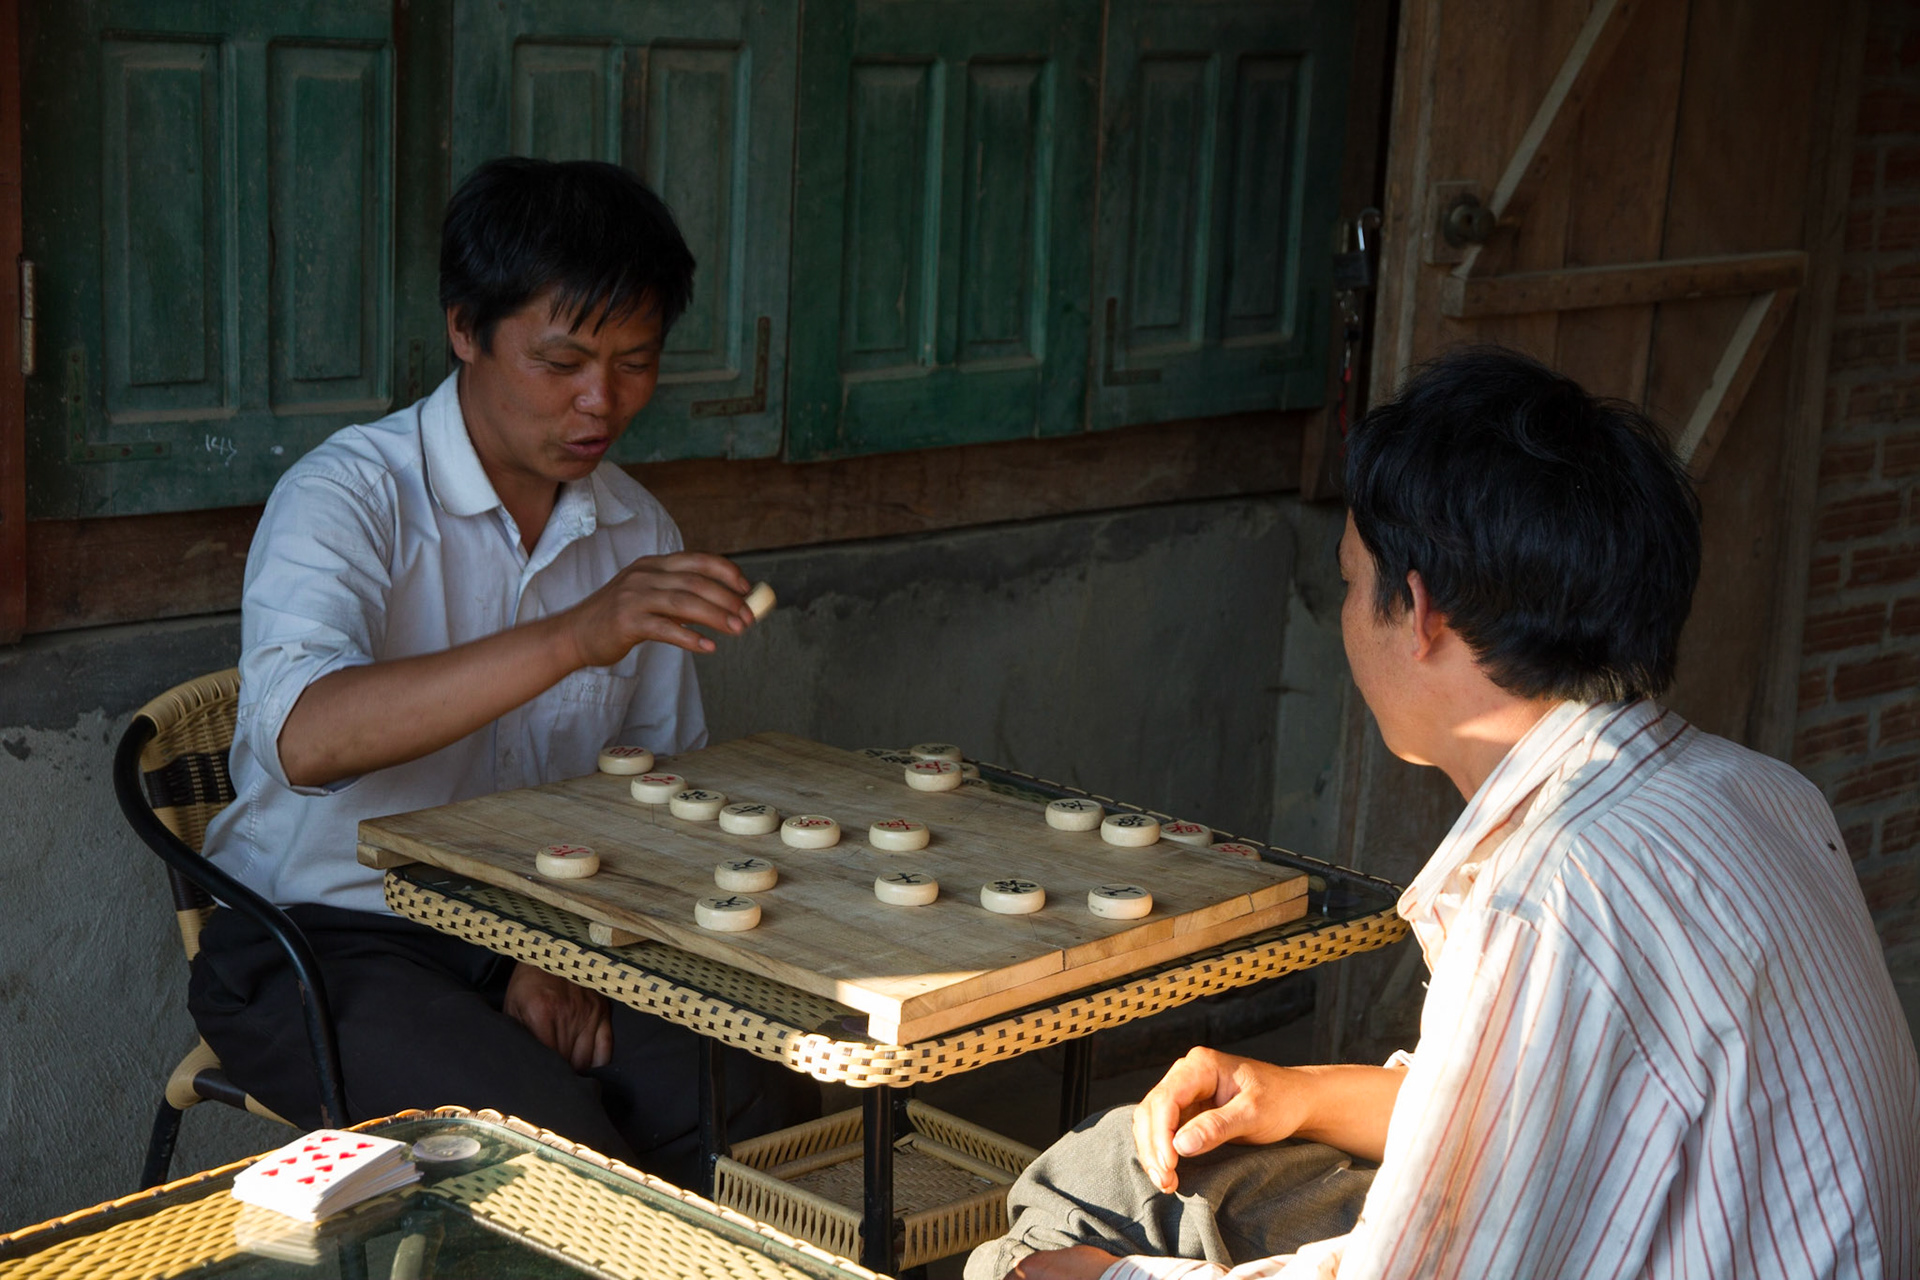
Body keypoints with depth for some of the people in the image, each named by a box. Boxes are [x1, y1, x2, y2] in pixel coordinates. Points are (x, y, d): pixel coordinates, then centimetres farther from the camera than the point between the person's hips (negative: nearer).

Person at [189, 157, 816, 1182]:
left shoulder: (637, 532, 6)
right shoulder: (349, 497, -14)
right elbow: (305, 737, -34)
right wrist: (574, 637, -42)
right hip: (324, 940, -5)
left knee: (765, 1099, -18)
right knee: (545, 1135, -30)